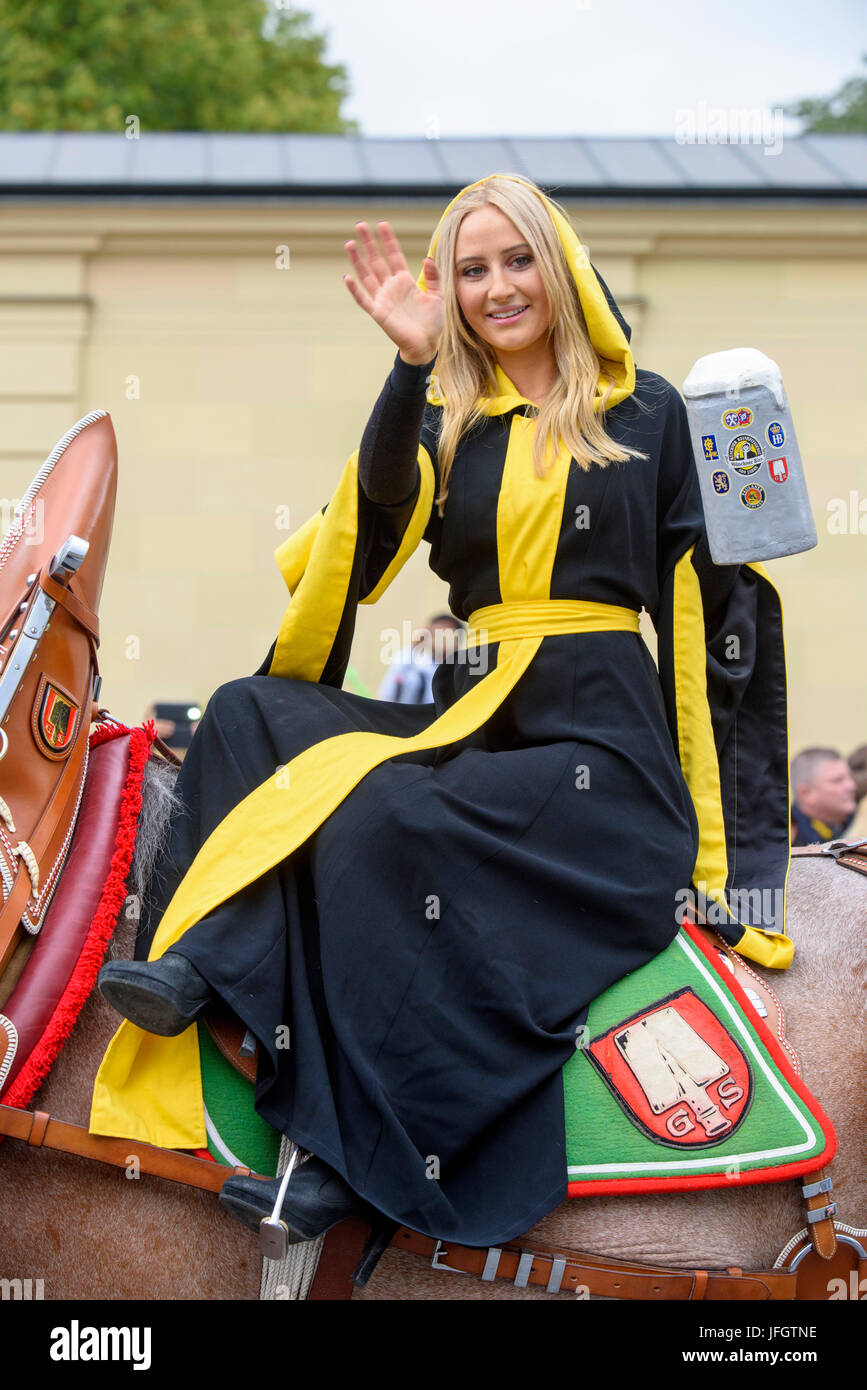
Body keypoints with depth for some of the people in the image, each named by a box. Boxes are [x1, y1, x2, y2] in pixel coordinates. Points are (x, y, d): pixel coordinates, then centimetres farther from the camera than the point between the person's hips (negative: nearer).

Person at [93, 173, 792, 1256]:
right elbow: (384, 514, -7)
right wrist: (412, 365, -19)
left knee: (386, 820, -30)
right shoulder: (447, 421, 15)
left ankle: (355, 1159, -25)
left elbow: (710, 593, 5)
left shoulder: (648, 413, 7)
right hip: (470, 721, 5)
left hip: (601, 745, -5)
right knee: (251, 716, -15)